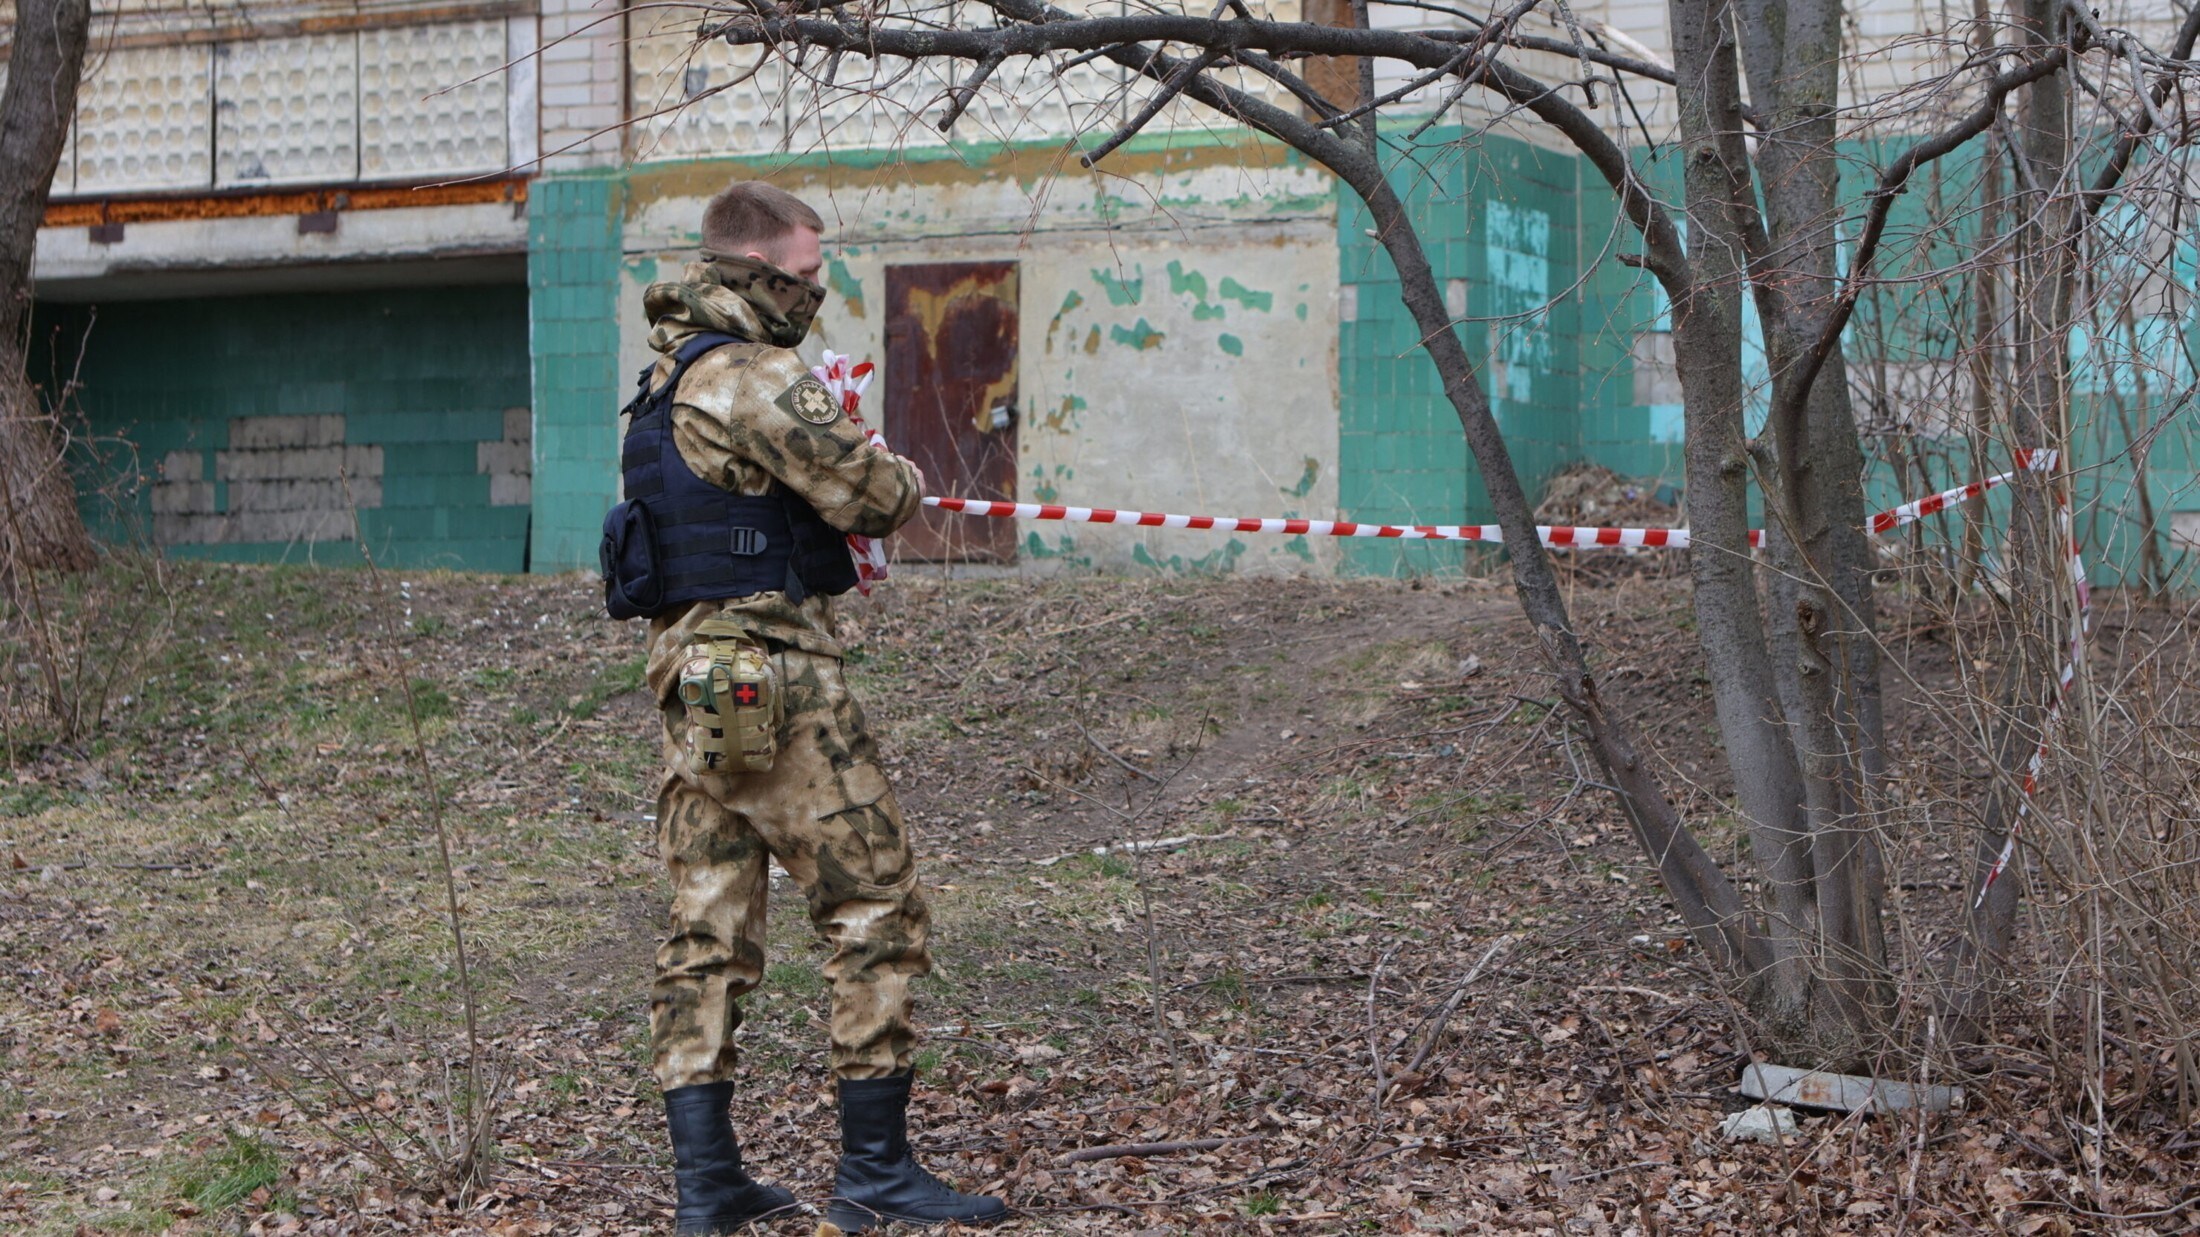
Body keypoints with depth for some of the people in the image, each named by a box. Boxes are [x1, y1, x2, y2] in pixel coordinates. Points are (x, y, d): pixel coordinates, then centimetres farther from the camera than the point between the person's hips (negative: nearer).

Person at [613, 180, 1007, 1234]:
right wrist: (904, 480, 8)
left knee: (708, 927, 9)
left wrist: (832, 519, 12)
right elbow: (871, 493, -14)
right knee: (875, 908, -2)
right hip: (770, 669, -9)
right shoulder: (756, 378, -14)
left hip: (687, 666, 10)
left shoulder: (670, 376, 17)